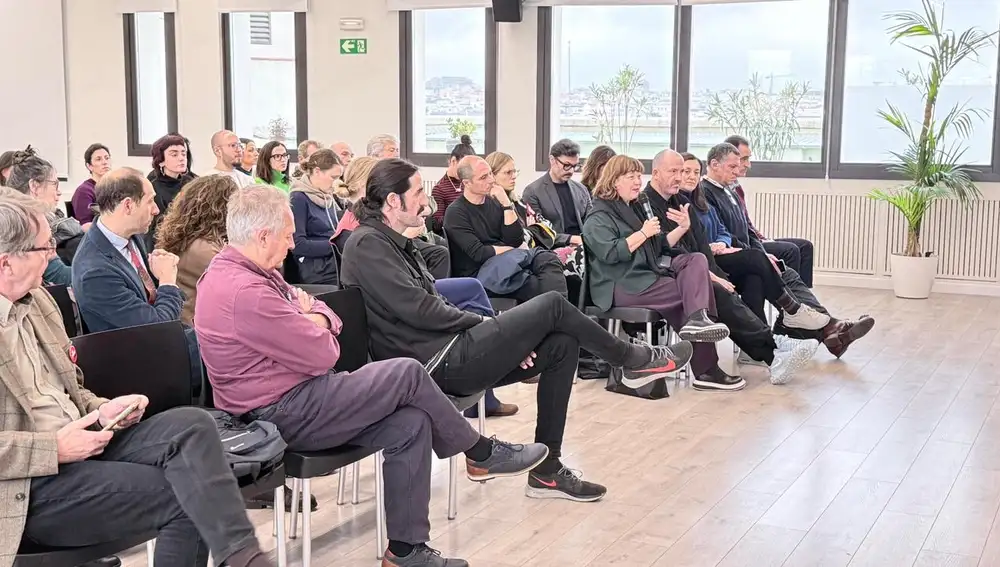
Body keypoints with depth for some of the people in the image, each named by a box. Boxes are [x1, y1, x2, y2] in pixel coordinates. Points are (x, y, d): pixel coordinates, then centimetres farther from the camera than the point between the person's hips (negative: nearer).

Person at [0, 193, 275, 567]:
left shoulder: (37, 299, 13)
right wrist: (55, 449, -20)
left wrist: (100, 411, 0)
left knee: (190, 423, -18)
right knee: (181, 495, -20)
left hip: (78, 444, 7)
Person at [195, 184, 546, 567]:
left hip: (294, 398, 11)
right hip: (283, 415, -11)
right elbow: (322, 355, -20)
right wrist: (316, 327, 3)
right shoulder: (244, 292, -24)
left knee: (411, 423, -5)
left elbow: (326, 315, 14)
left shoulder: (238, 272, 11)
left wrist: (314, 322, -10)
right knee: (408, 373, -12)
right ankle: (482, 455, 9)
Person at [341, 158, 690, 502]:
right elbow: (418, 309, -20)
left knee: (562, 344, 3)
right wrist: (486, 323, -6)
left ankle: (546, 470, 4)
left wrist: (504, 337, 3)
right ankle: (634, 360, 13)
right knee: (552, 306, -11)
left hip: (446, 350, 10)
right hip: (436, 364, -10)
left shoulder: (393, 242, 18)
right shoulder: (368, 244, -12)